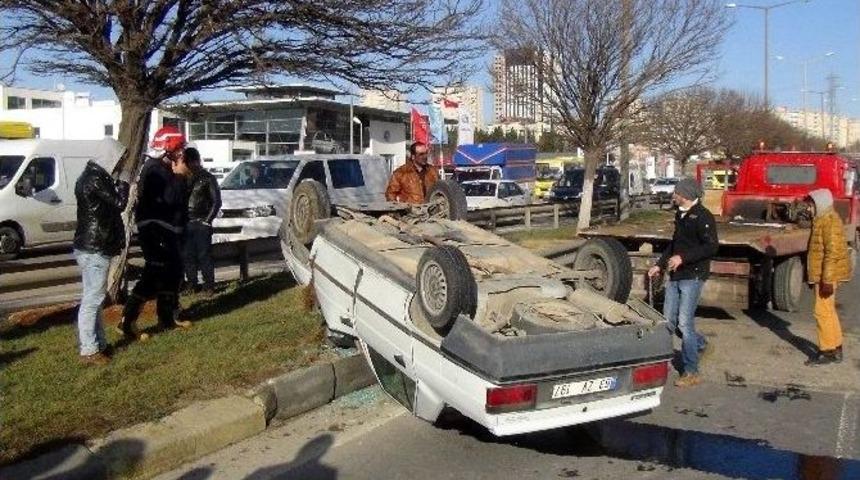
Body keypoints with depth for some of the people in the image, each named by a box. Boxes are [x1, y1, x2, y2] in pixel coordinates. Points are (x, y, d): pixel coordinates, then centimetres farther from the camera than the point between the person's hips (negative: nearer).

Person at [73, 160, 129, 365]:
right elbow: (119, 203, -17)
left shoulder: (90, 176, 14)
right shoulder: (96, 179, -18)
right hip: (95, 250, -11)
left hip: (92, 248, 11)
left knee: (94, 299, 17)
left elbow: (111, 201, 17)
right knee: (92, 300, -4)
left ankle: (98, 344, 27)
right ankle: (89, 351, 3)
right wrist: (123, 179, -7)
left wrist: (119, 181, 6)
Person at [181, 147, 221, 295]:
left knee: (204, 255, -4)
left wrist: (207, 221, -7)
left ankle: (209, 285, 1)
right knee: (188, 255, 5)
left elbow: (216, 201, -2)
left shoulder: (208, 178, -1)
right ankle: (192, 283, 14)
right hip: (185, 223, 4)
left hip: (201, 223, -4)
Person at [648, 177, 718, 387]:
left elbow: (711, 247, -20)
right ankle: (699, 343, 32)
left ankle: (692, 373, -1)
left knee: (685, 323, -10)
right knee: (669, 320, 10)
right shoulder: (681, 215, 15)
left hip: (693, 276, -9)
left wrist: (683, 258, -26)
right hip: (675, 275, 9)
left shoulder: (703, 217, -12)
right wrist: (660, 265, 21)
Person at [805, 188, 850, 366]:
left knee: (823, 311, -7)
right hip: (822, 274, 11)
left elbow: (833, 251, -23)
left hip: (827, 275, -11)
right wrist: (816, 277, 23)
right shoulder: (823, 219, 15)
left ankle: (828, 351, -1)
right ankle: (835, 348, 26)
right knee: (828, 311, 16)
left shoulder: (830, 221, -17)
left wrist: (827, 279, -25)